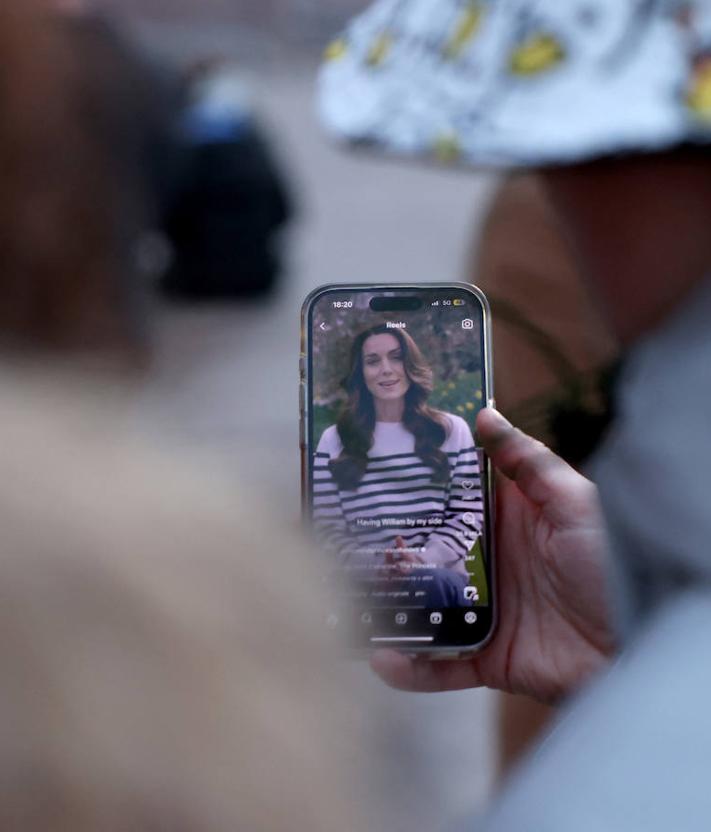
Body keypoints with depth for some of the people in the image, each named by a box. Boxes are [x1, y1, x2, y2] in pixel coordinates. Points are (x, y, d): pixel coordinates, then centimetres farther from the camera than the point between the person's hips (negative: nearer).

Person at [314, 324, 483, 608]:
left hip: (441, 577, 2)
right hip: (367, 585, -1)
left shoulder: (452, 430, 12)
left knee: (434, 583, -35)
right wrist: (375, 569, -14)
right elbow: (328, 525, 5)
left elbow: (468, 514, 7)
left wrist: (424, 560, -11)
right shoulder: (334, 440, 11)